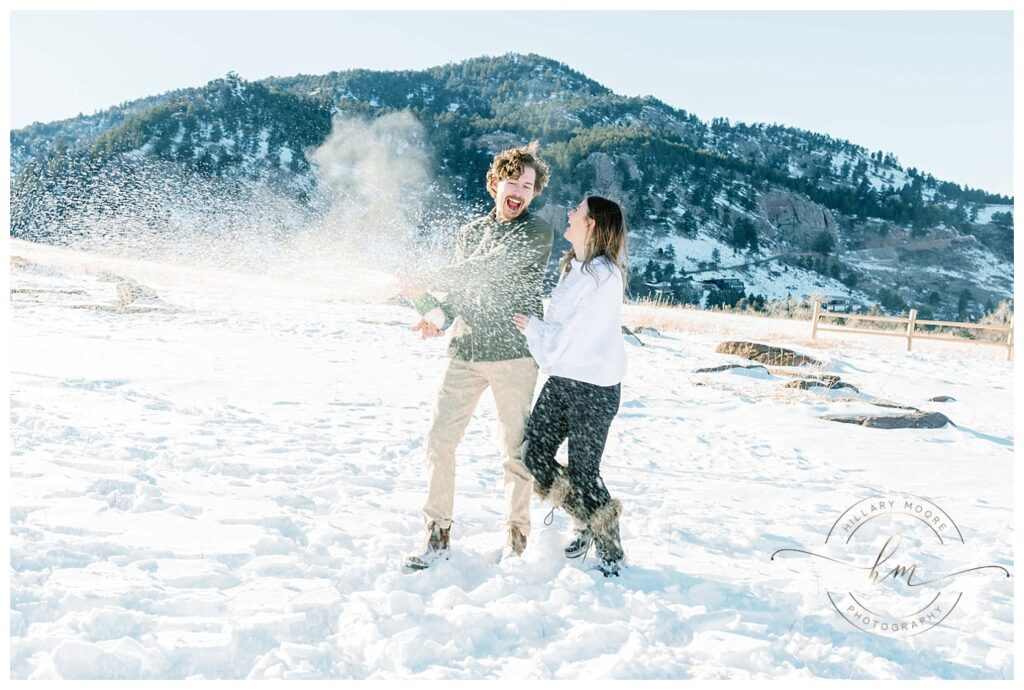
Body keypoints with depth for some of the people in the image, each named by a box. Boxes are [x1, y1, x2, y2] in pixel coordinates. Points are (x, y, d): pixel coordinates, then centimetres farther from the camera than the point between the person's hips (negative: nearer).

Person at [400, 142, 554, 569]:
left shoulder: (538, 232, -3)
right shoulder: (470, 232, 16)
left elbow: (491, 267, -16)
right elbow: (461, 287, 15)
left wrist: (429, 283, -15)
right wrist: (440, 320, -7)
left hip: (513, 353, -4)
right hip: (466, 350, 5)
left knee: (515, 450, 2)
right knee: (439, 437, 0)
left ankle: (516, 537, 19)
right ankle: (438, 534, 11)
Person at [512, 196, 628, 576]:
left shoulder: (603, 275, -17)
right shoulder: (572, 266, 11)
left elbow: (573, 335, -19)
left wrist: (532, 325, -8)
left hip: (594, 388, -8)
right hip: (561, 380, 8)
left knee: (582, 473, -1)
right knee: (533, 453, 7)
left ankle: (610, 553, 21)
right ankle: (589, 524, 27)